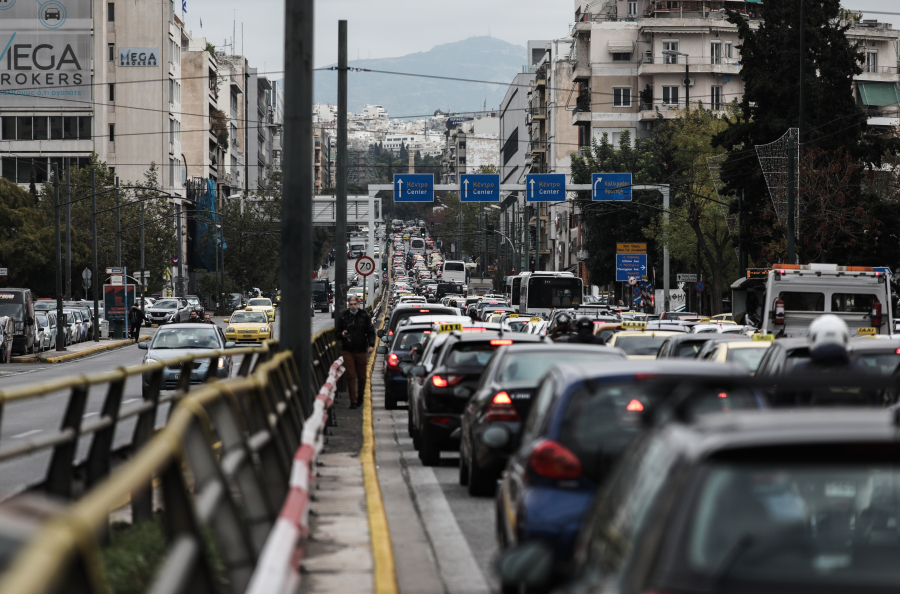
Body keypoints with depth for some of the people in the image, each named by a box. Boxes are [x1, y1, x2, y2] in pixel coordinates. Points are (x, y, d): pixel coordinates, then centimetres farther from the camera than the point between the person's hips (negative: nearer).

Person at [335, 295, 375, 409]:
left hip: (361, 350, 0)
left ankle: (360, 397, 29)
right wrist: (342, 334, -12)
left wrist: (371, 344, -9)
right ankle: (353, 400, -1)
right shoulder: (343, 316, 4)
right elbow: (337, 331, 11)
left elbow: (371, 331, 5)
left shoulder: (365, 316, 3)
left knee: (362, 376, 7)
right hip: (347, 351, 0)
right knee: (350, 376, -5)